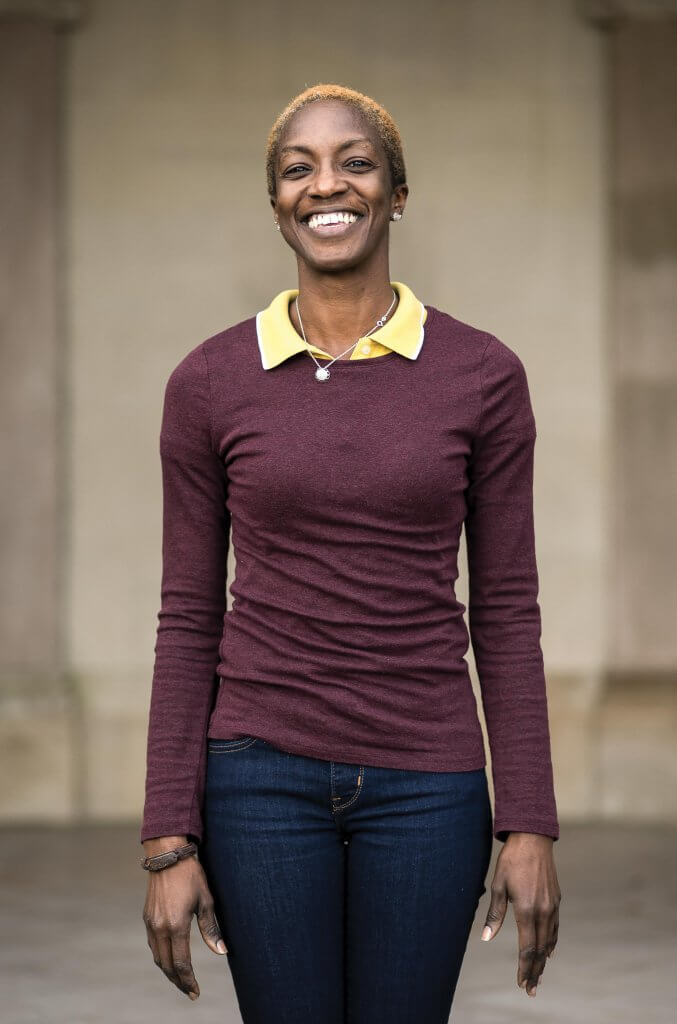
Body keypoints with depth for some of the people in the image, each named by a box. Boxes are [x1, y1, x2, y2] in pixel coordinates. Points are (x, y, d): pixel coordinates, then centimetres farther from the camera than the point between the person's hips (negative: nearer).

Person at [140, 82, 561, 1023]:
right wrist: (170, 841, -2)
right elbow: (190, 621, 2)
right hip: (262, 776, 0)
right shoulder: (211, 382, 0)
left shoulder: (481, 375, -1)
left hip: (426, 788, 0)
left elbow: (506, 616, 2)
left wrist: (530, 826, -2)